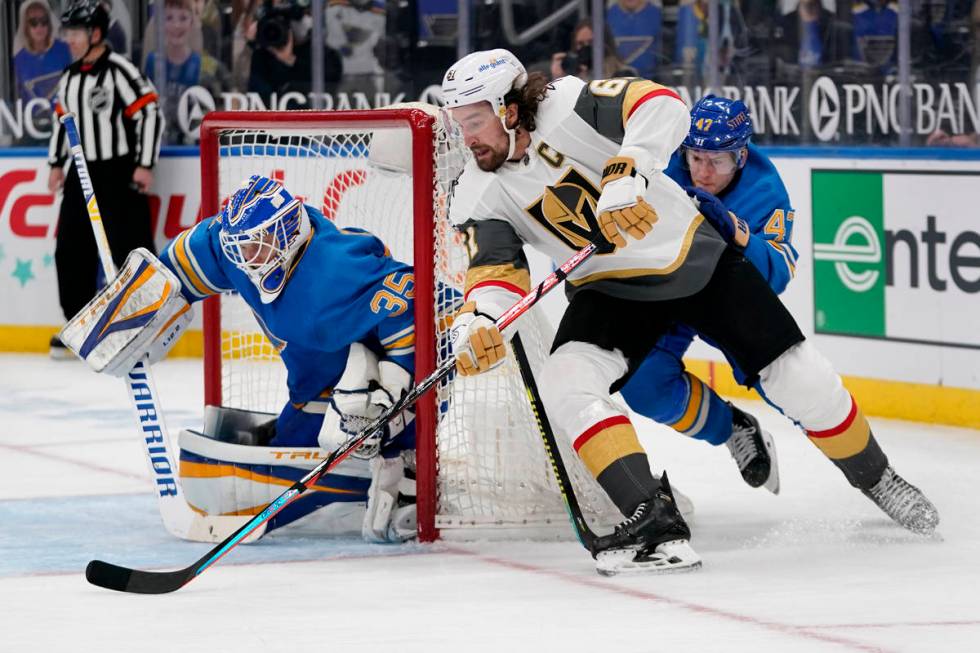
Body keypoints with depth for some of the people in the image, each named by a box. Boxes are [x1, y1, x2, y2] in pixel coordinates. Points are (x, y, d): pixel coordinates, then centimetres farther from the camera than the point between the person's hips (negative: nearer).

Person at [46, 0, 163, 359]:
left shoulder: (119, 71, -14)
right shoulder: (69, 77, 11)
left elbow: (150, 114, -16)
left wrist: (145, 165, -17)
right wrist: (56, 164, 18)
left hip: (119, 175, -8)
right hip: (82, 174, 8)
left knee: (130, 249, -9)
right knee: (70, 250, 7)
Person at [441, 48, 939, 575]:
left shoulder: (568, 106, -22)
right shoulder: (480, 196, -10)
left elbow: (661, 105, -32)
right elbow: (496, 271, -15)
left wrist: (627, 173, -46)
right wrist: (476, 322, -36)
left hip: (697, 255, -3)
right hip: (612, 290, 3)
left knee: (800, 379, 0)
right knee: (565, 384, -24)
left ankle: (874, 477, 27)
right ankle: (654, 520, -26)